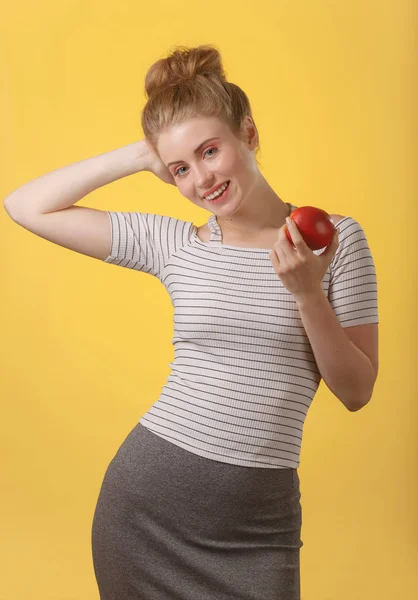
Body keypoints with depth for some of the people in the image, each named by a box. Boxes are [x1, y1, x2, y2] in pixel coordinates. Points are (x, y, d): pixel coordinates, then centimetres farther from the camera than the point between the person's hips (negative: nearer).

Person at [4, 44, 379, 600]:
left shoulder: (336, 238, -2)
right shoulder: (173, 244, 1)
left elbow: (357, 391, -1)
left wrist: (307, 295, -15)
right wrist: (140, 156, -1)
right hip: (145, 497, 1)